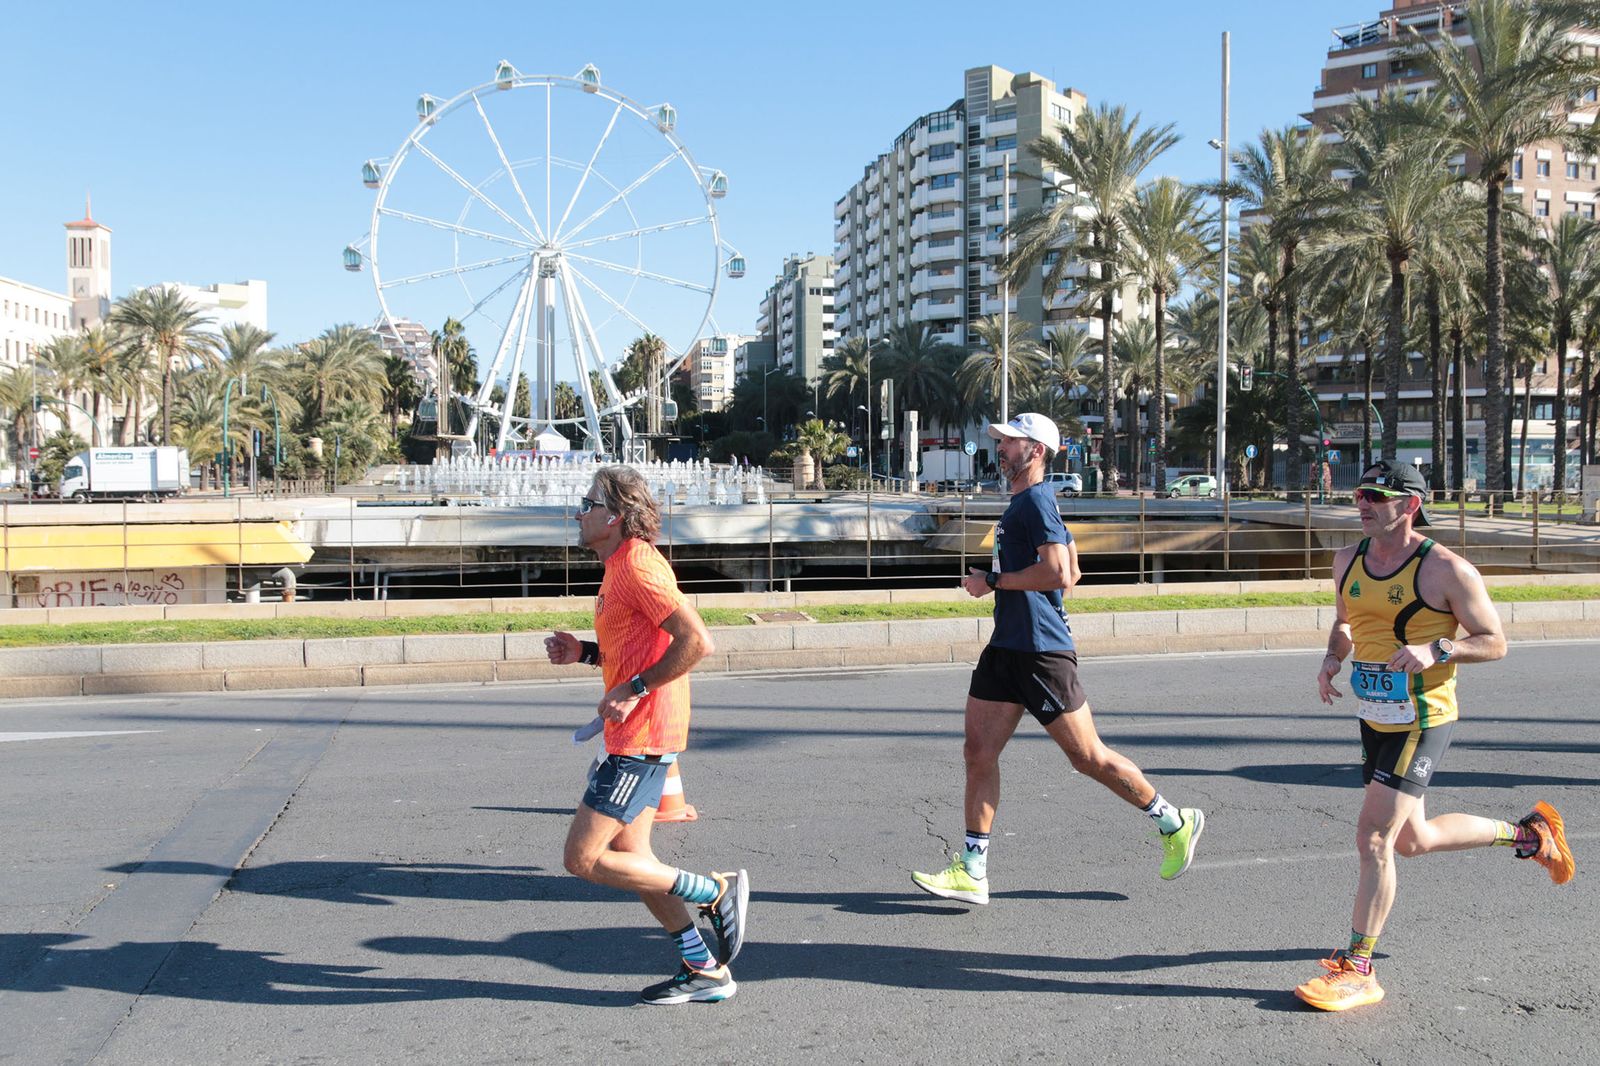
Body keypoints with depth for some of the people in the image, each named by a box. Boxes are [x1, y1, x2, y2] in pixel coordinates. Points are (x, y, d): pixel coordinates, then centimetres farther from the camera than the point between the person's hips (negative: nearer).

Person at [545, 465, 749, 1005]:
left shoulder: (638, 566, -17)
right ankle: (705, 971, 21)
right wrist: (584, 652, 11)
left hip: (642, 736, -11)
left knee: (583, 858, -7)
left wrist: (634, 690, -21)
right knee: (629, 858, 14)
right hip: (637, 735, 11)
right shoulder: (620, 567, 16)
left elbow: (696, 642, -24)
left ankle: (717, 892, 2)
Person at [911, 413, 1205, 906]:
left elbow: (1058, 573, -24)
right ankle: (972, 871, 6)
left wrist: (994, 581, -16)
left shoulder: (1037, 501, -12)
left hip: (1040, 652, -10)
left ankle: (1176, 823, 21)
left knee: (1089, 758, 1)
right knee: (979, 752, 3)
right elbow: (1072, 573, 26)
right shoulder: (1023, 502, 18)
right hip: (1006, 646, 10)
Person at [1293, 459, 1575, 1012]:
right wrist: (1332, 658, -1)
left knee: (1372, 838, -12)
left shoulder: (1446, 569, -15)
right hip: (1374, 718, 8)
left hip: (1421, 722, -8)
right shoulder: (1348, 560, 4)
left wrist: (1435, 649, -26)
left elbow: (1494, 643, -9)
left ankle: (1357, 971, -1)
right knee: (1413, 839, 20)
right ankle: (1528, 833, 43)